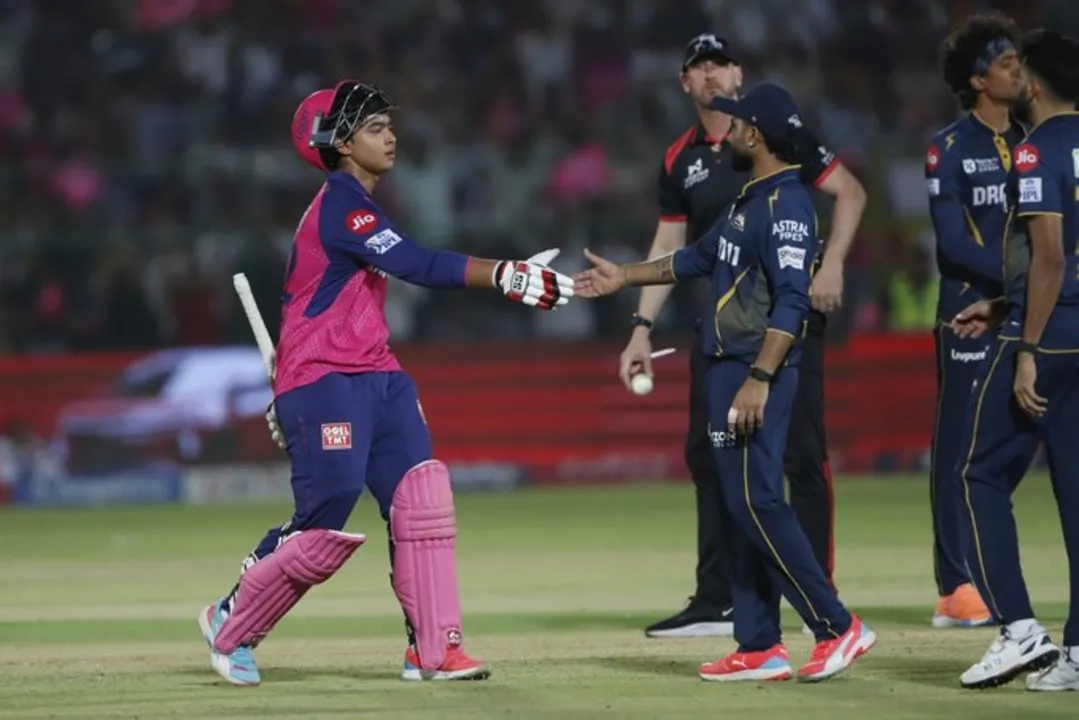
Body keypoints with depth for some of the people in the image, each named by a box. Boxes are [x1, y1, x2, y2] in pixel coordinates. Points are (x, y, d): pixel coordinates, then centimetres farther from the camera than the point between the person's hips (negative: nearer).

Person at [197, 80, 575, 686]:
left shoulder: (352, 205, 17)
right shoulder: (341, 204, -14)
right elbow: (417, 266, -27)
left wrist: (291, 390, 27)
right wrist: (506, 276, -33)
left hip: (376, 377, 9)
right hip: (324, 385, -9)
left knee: (423, 497, -6)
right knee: (326, 528, -8)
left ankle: (435, 649, -6)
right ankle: (231, 627, 13)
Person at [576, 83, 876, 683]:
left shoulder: (787, 204, -15)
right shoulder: (753, 200, 16)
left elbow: (791, 301, -23)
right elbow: (700, 258, 30)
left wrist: (758, 379, -27)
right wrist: (624, 277, 33)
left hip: (757, 373, -10)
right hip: (730, 368, 10)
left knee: (757, 503, -12)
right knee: (746, 507, 9)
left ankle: (837, 627, -10)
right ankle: (760, 649, 11)